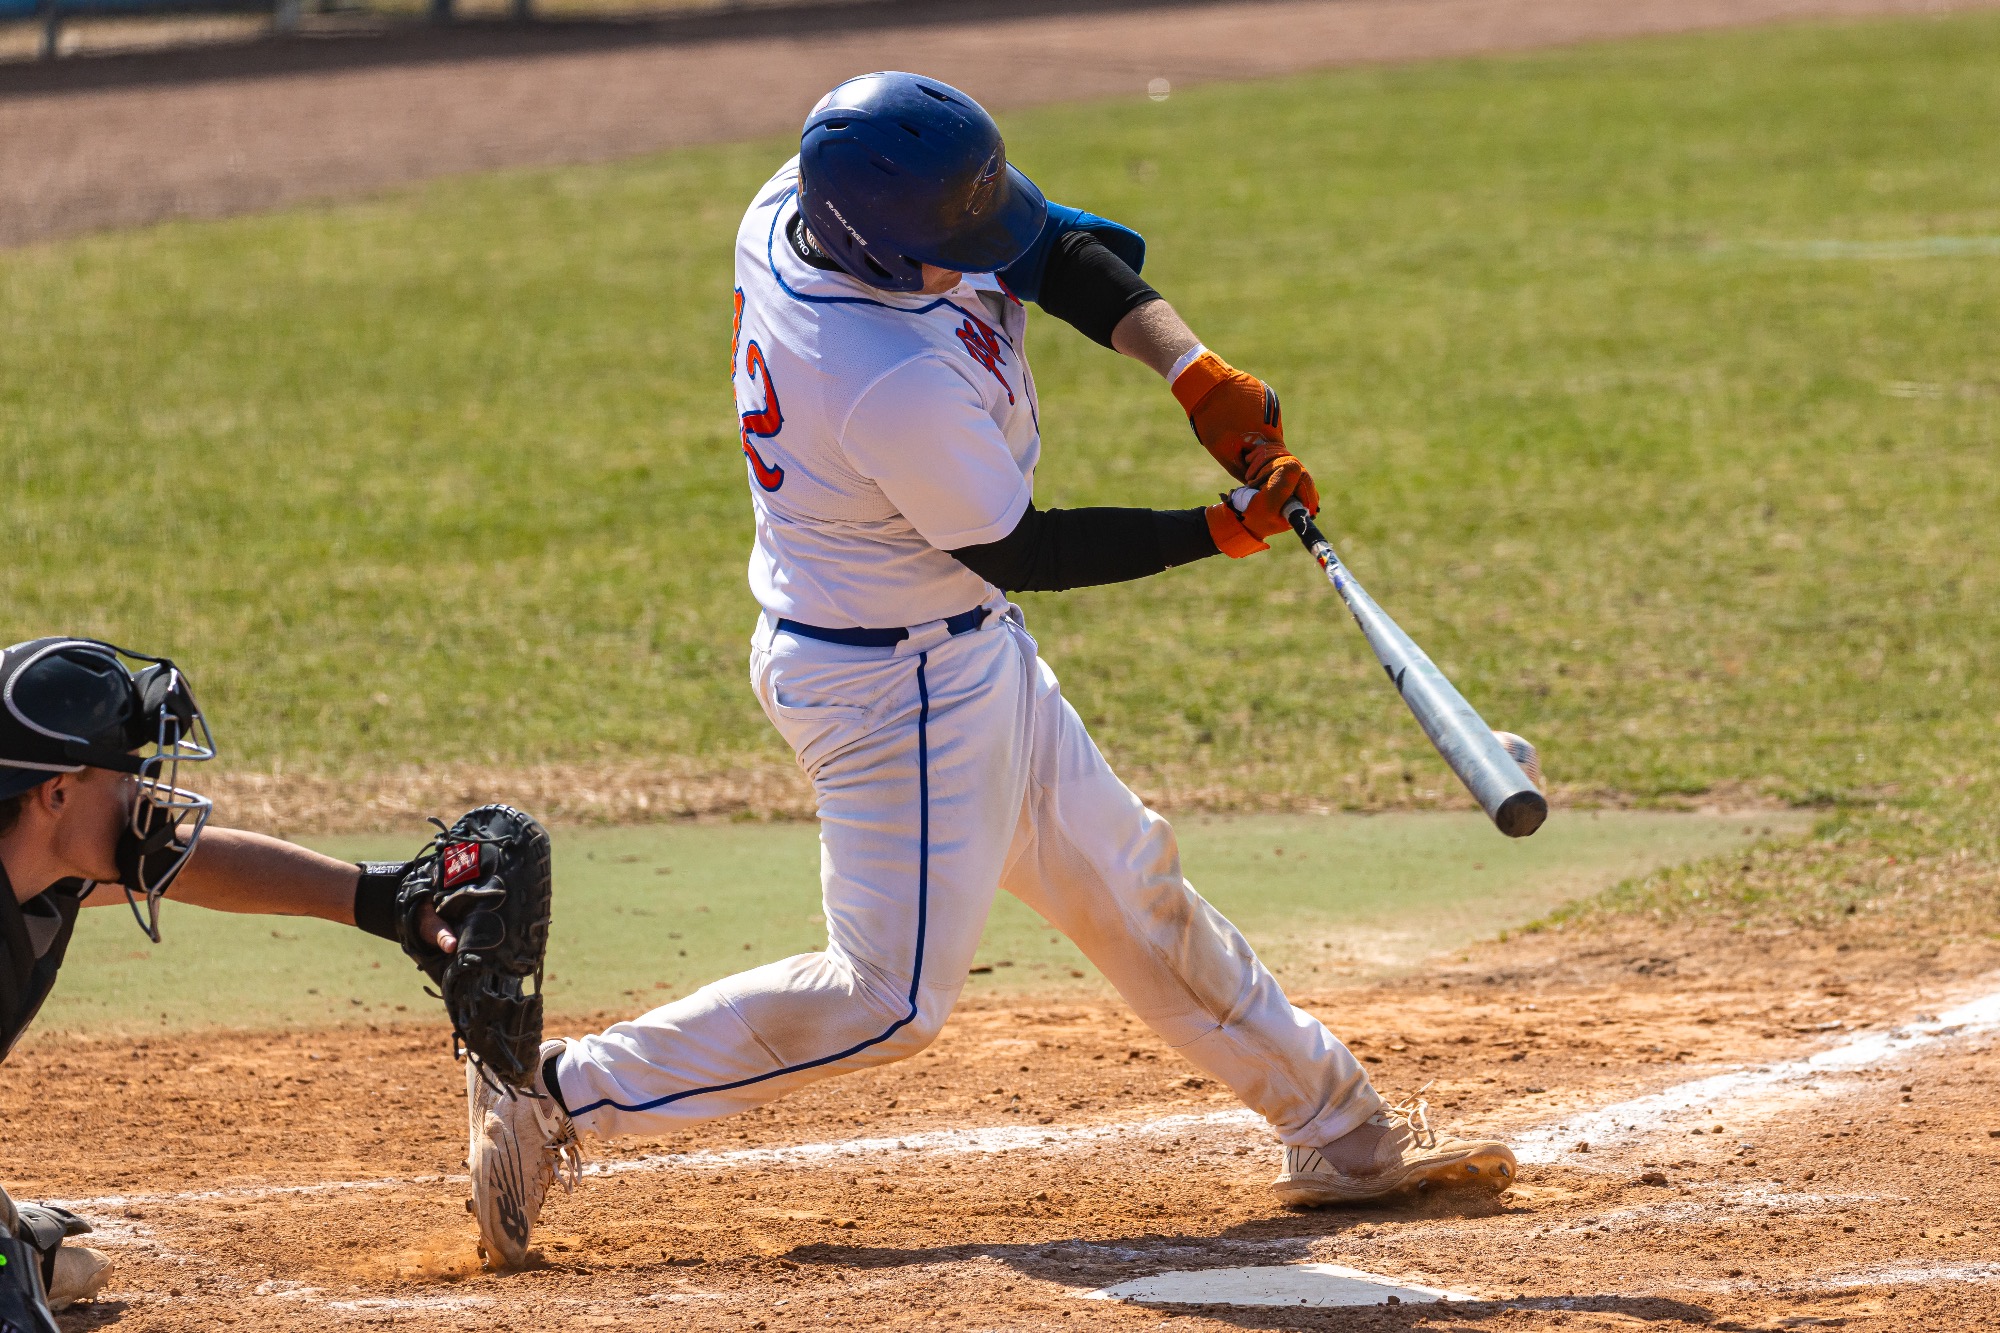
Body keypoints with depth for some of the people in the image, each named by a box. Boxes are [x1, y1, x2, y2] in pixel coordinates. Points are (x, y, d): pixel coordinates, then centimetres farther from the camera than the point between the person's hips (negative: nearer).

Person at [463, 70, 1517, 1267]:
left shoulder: (794, 206, -11)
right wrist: (1224, 532, -15)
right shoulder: (903, 390, -35)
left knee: (1128, 884, 19)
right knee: (893, 998, -2)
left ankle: (1341, 1135, 32)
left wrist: (1195, 371, -15)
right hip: (899, 685, -10)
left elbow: (1051, 247, -3)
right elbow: (1022, 552, -19)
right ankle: (559, 1095, 5)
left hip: (962, 653, 10)